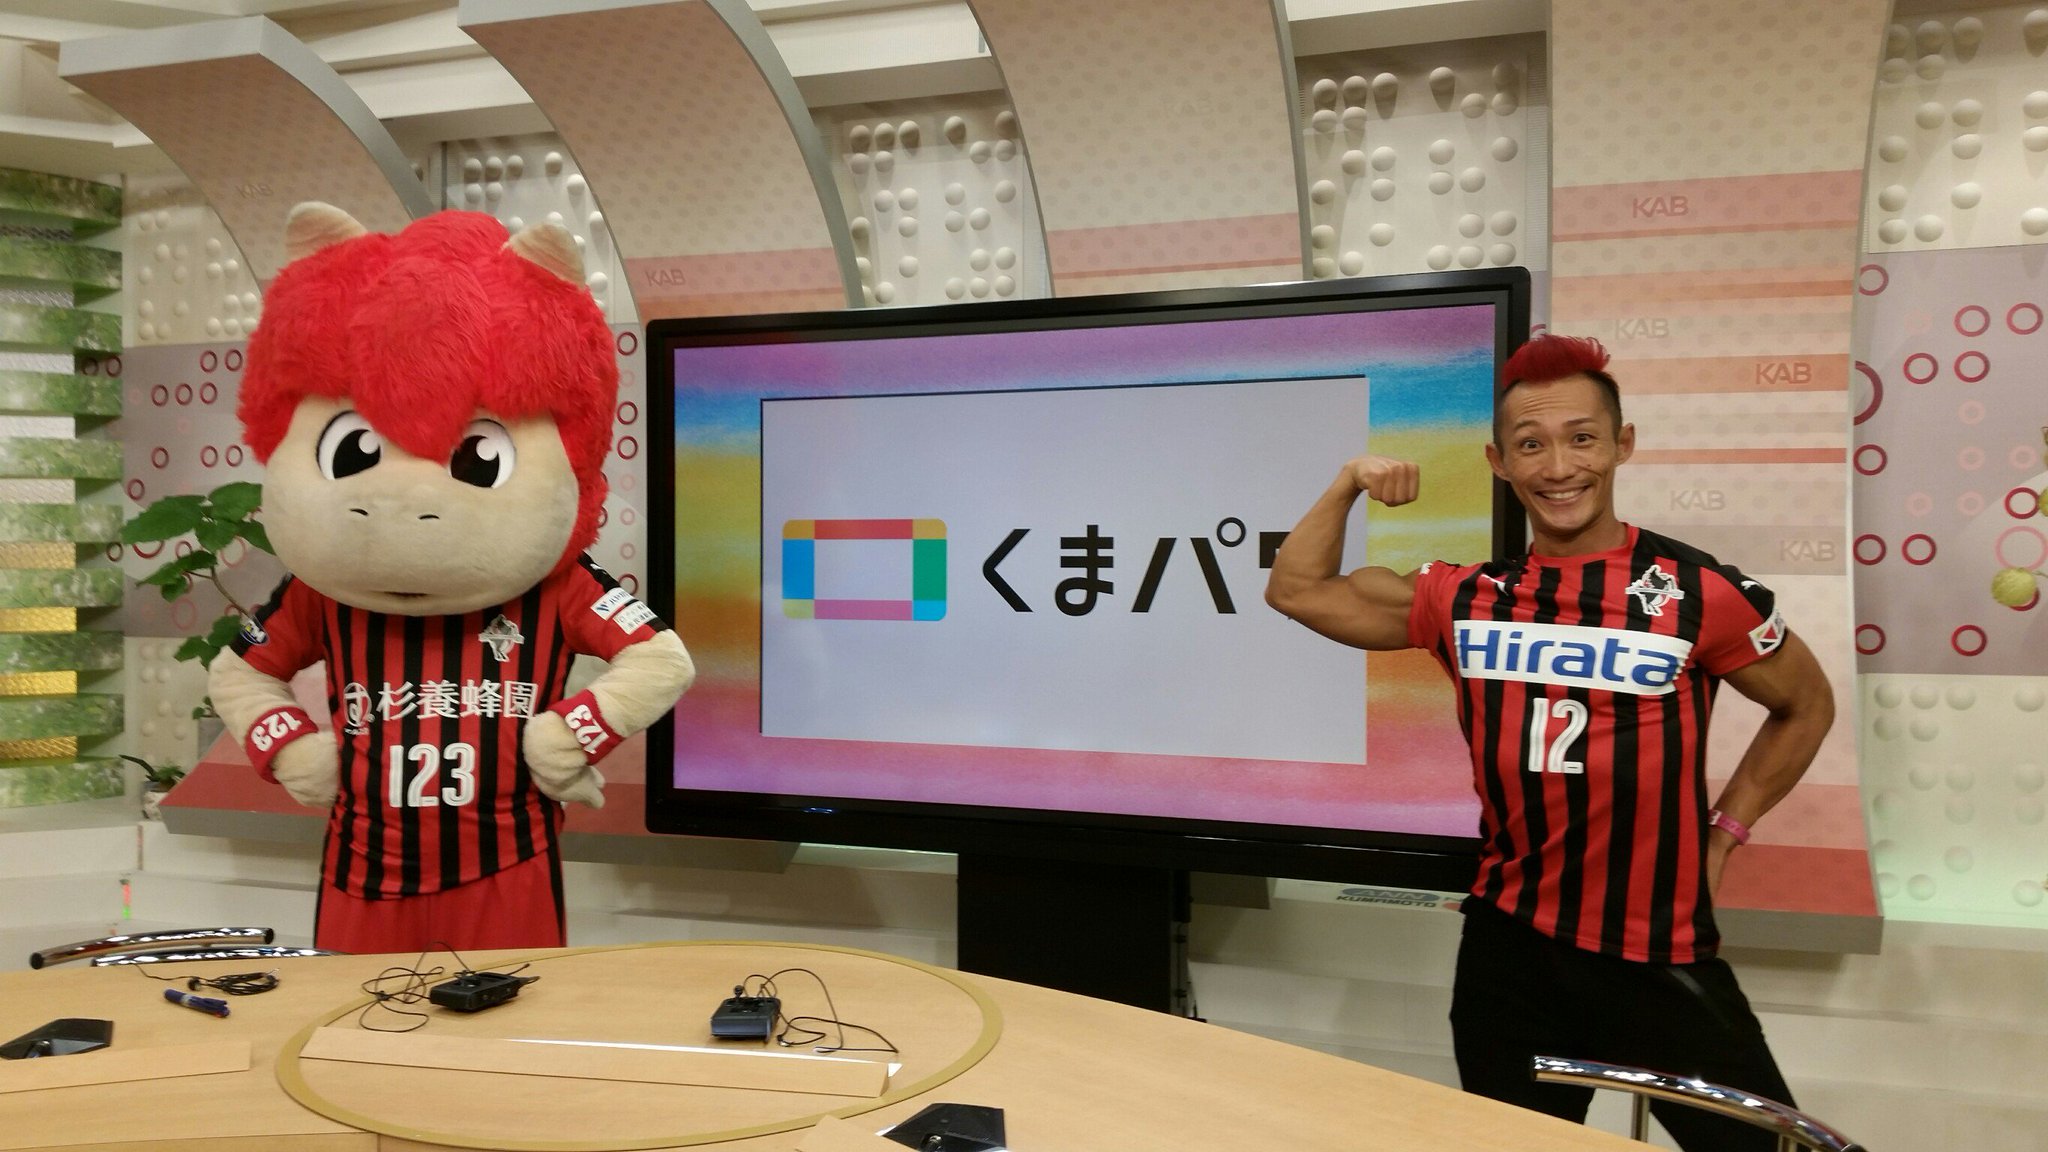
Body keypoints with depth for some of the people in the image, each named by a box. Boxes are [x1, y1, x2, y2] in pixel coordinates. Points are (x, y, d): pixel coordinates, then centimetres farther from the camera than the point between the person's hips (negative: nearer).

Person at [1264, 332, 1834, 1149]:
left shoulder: (1696, 591, -7)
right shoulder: (1465, 601, 1)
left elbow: (1806, 706, 9)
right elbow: (1296, 591, 7)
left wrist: (1725, 831, 3)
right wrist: (1350, 483, -2)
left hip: (1661, 952, -3)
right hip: (1510, 947, 3)